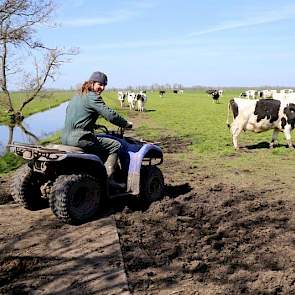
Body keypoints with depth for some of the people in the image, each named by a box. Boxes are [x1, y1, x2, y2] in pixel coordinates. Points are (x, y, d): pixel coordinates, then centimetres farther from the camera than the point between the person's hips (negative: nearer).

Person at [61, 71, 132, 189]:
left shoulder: (77, 96, 20)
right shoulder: (92, 97, -8)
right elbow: (111, 115, -14)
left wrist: (92, 125, 36)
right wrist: (126, 124, 1)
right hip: (79, 138, -10)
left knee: (101, 147, 32)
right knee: (115, 145, -2)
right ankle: (108, 179, -4)